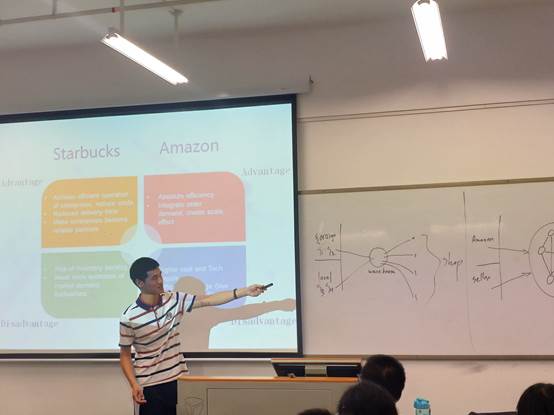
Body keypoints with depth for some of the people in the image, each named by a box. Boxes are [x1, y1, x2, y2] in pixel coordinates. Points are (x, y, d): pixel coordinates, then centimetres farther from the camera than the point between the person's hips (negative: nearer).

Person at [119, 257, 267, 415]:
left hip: (177, 380, 4)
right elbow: (125, 355, -5)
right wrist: (134, 385, -16)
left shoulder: (175, 300, -2)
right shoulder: (129, 317, -13)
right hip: (149, 386, -4)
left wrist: (245, 291, -11)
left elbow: (208, 300, -4)